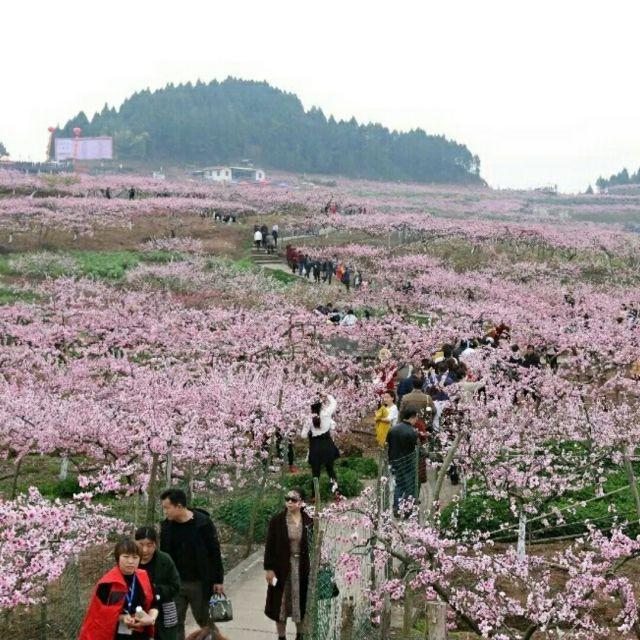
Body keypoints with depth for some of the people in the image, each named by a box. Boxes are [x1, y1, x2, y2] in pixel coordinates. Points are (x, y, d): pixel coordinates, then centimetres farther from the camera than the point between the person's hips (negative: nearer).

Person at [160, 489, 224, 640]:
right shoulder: (166, 525, -1)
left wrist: (218, 580, -8)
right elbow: (163, 554, 10)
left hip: (199, 583, -4)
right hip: (175, 583, 4)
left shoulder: (203, 523, -14)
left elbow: (215, 553, -9)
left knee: (205, 621, 11)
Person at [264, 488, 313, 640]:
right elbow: (270, 546, -6)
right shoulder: (277, 520, -6)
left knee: (301, 602, 12)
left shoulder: (308, 521, -2)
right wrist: (268, 568, -10)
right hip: (282, 566, -1)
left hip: (302, 567, 1)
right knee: (280, 603, 5)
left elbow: (313, 546, 2)